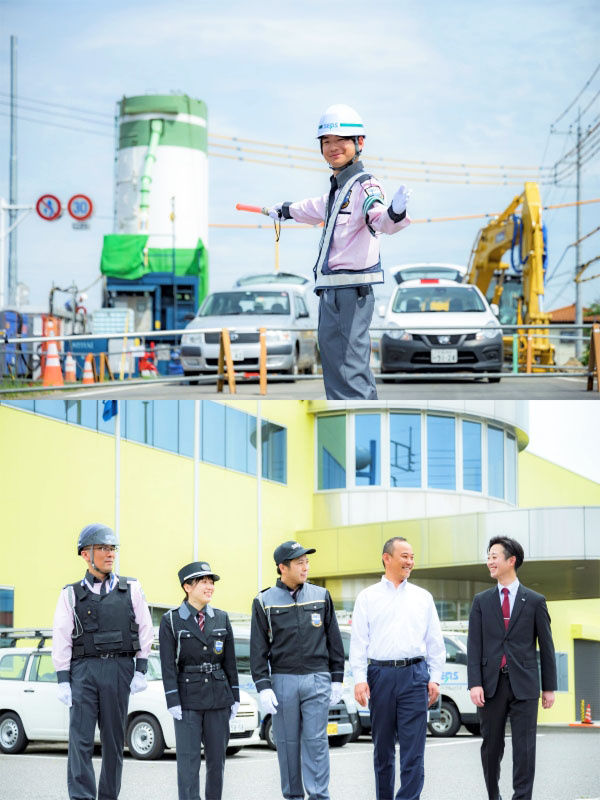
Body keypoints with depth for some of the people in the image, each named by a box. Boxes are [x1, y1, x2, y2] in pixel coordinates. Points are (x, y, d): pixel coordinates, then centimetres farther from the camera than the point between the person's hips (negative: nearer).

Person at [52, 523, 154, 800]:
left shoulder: (131, 589, 11)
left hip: (120, 668, 1)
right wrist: (63, 681, -3)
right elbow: (61, 639, 4)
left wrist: (141, 670, 3)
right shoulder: (72, 594, 8)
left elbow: (145, 631, 11)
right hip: (83, 670, -1)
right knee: (80, 738, -10)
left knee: (114, 739, 3)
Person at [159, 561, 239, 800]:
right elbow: (168, 665, -6)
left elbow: (230, 661, 10)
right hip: (188, 698, -4)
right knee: (188, 760, -6)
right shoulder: (171, 621, -3)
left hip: (218, 697, 4)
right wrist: (173, 702, -12)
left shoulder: (221, 619, 8)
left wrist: (234, 698, 6)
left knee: (217, 758, 6)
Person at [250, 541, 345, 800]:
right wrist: (263, 688, -7)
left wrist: (336, 680, 6)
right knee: (287, 742, 4)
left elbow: (334, 640, 11)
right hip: (283, 681, 0)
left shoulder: (321, 596, 8)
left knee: (316, 740, -6)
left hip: (317, 681, 0)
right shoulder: (265, 601, 2)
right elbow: (258, 648, 1)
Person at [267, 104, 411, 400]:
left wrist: (395, 213, -57)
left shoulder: (365, 187, -12)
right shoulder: (337, 189, 17)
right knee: (333, 360, 15)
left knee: (347, 368, -15)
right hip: (331, 293, 10)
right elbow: (318, 209, 40)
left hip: (350, 293, -10)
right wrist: (284, 211, 58)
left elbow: (379, 219, -33)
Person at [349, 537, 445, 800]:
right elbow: (358, 641, 2)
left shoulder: (423, 597, 12)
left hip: (414, 674, 0)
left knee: (413, 748, -8)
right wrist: (359, 679, -7)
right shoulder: (368, 597, 7)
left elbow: (435, 641, 12)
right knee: (382, 747, 8)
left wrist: (435, 679, 3)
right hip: (380, 675, 0)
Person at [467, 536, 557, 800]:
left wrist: (549, 687, 3)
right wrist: (474, 684, -7)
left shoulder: (535, 601, 4)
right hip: (491, 684, 2)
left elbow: (546, 646, 6)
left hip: (523, 686, -2)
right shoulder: (481, 601, 8)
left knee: (524, 748, -5)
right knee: (491, 746, 9)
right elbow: (474, 645, 3)